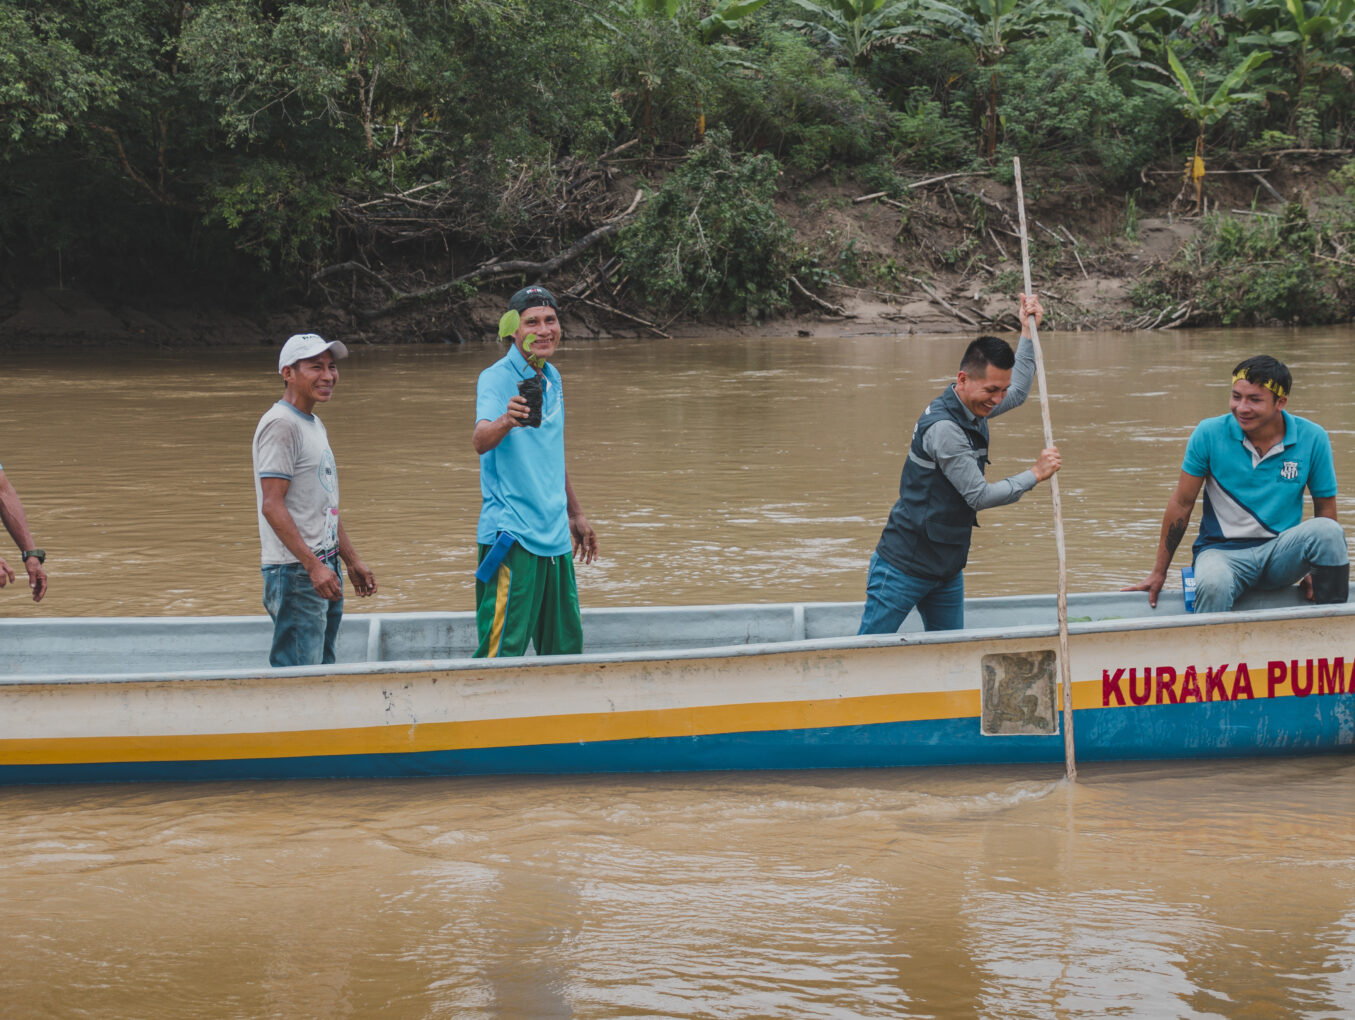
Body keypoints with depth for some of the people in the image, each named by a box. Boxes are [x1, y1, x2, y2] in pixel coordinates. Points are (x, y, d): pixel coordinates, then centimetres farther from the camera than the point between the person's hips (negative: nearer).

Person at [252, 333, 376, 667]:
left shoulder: (315, 426, 18)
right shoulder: (280, 425, -12)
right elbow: (272, 506, -19)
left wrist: (352, 561, 23)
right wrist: (312, 565, -23)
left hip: (324, 569, 10)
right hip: (295, 573, -10)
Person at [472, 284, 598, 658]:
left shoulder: (552, 378, 13)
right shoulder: (496, 378, -10)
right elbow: (481, 441, -29)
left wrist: (575, 514, 27)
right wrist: (505, 421, -49)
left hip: (555, 536, 8)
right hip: (511, 535, -8)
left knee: (565, 647, 12)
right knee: (503, 650, -10)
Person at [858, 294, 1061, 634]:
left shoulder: (974, 408, 6)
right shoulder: (942, 427, -23)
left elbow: (1018, 392, 29)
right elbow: (979, 496, -19)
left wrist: (1028, 331, 20)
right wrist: (1034, 475, -9)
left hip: (946, 566, 9)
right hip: (905, 565, -9)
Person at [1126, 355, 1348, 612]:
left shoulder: (1312, 438, -2)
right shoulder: (1209, 434, -4)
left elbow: (1325, 507, 6)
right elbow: (1182, 504, 3)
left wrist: (1316, 570, -6)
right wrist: (1158, 573, 5)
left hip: (1281, 552, 2)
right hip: (1223, 550, -2)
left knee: (1329, 531, -29)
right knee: (1213, 585, -38)